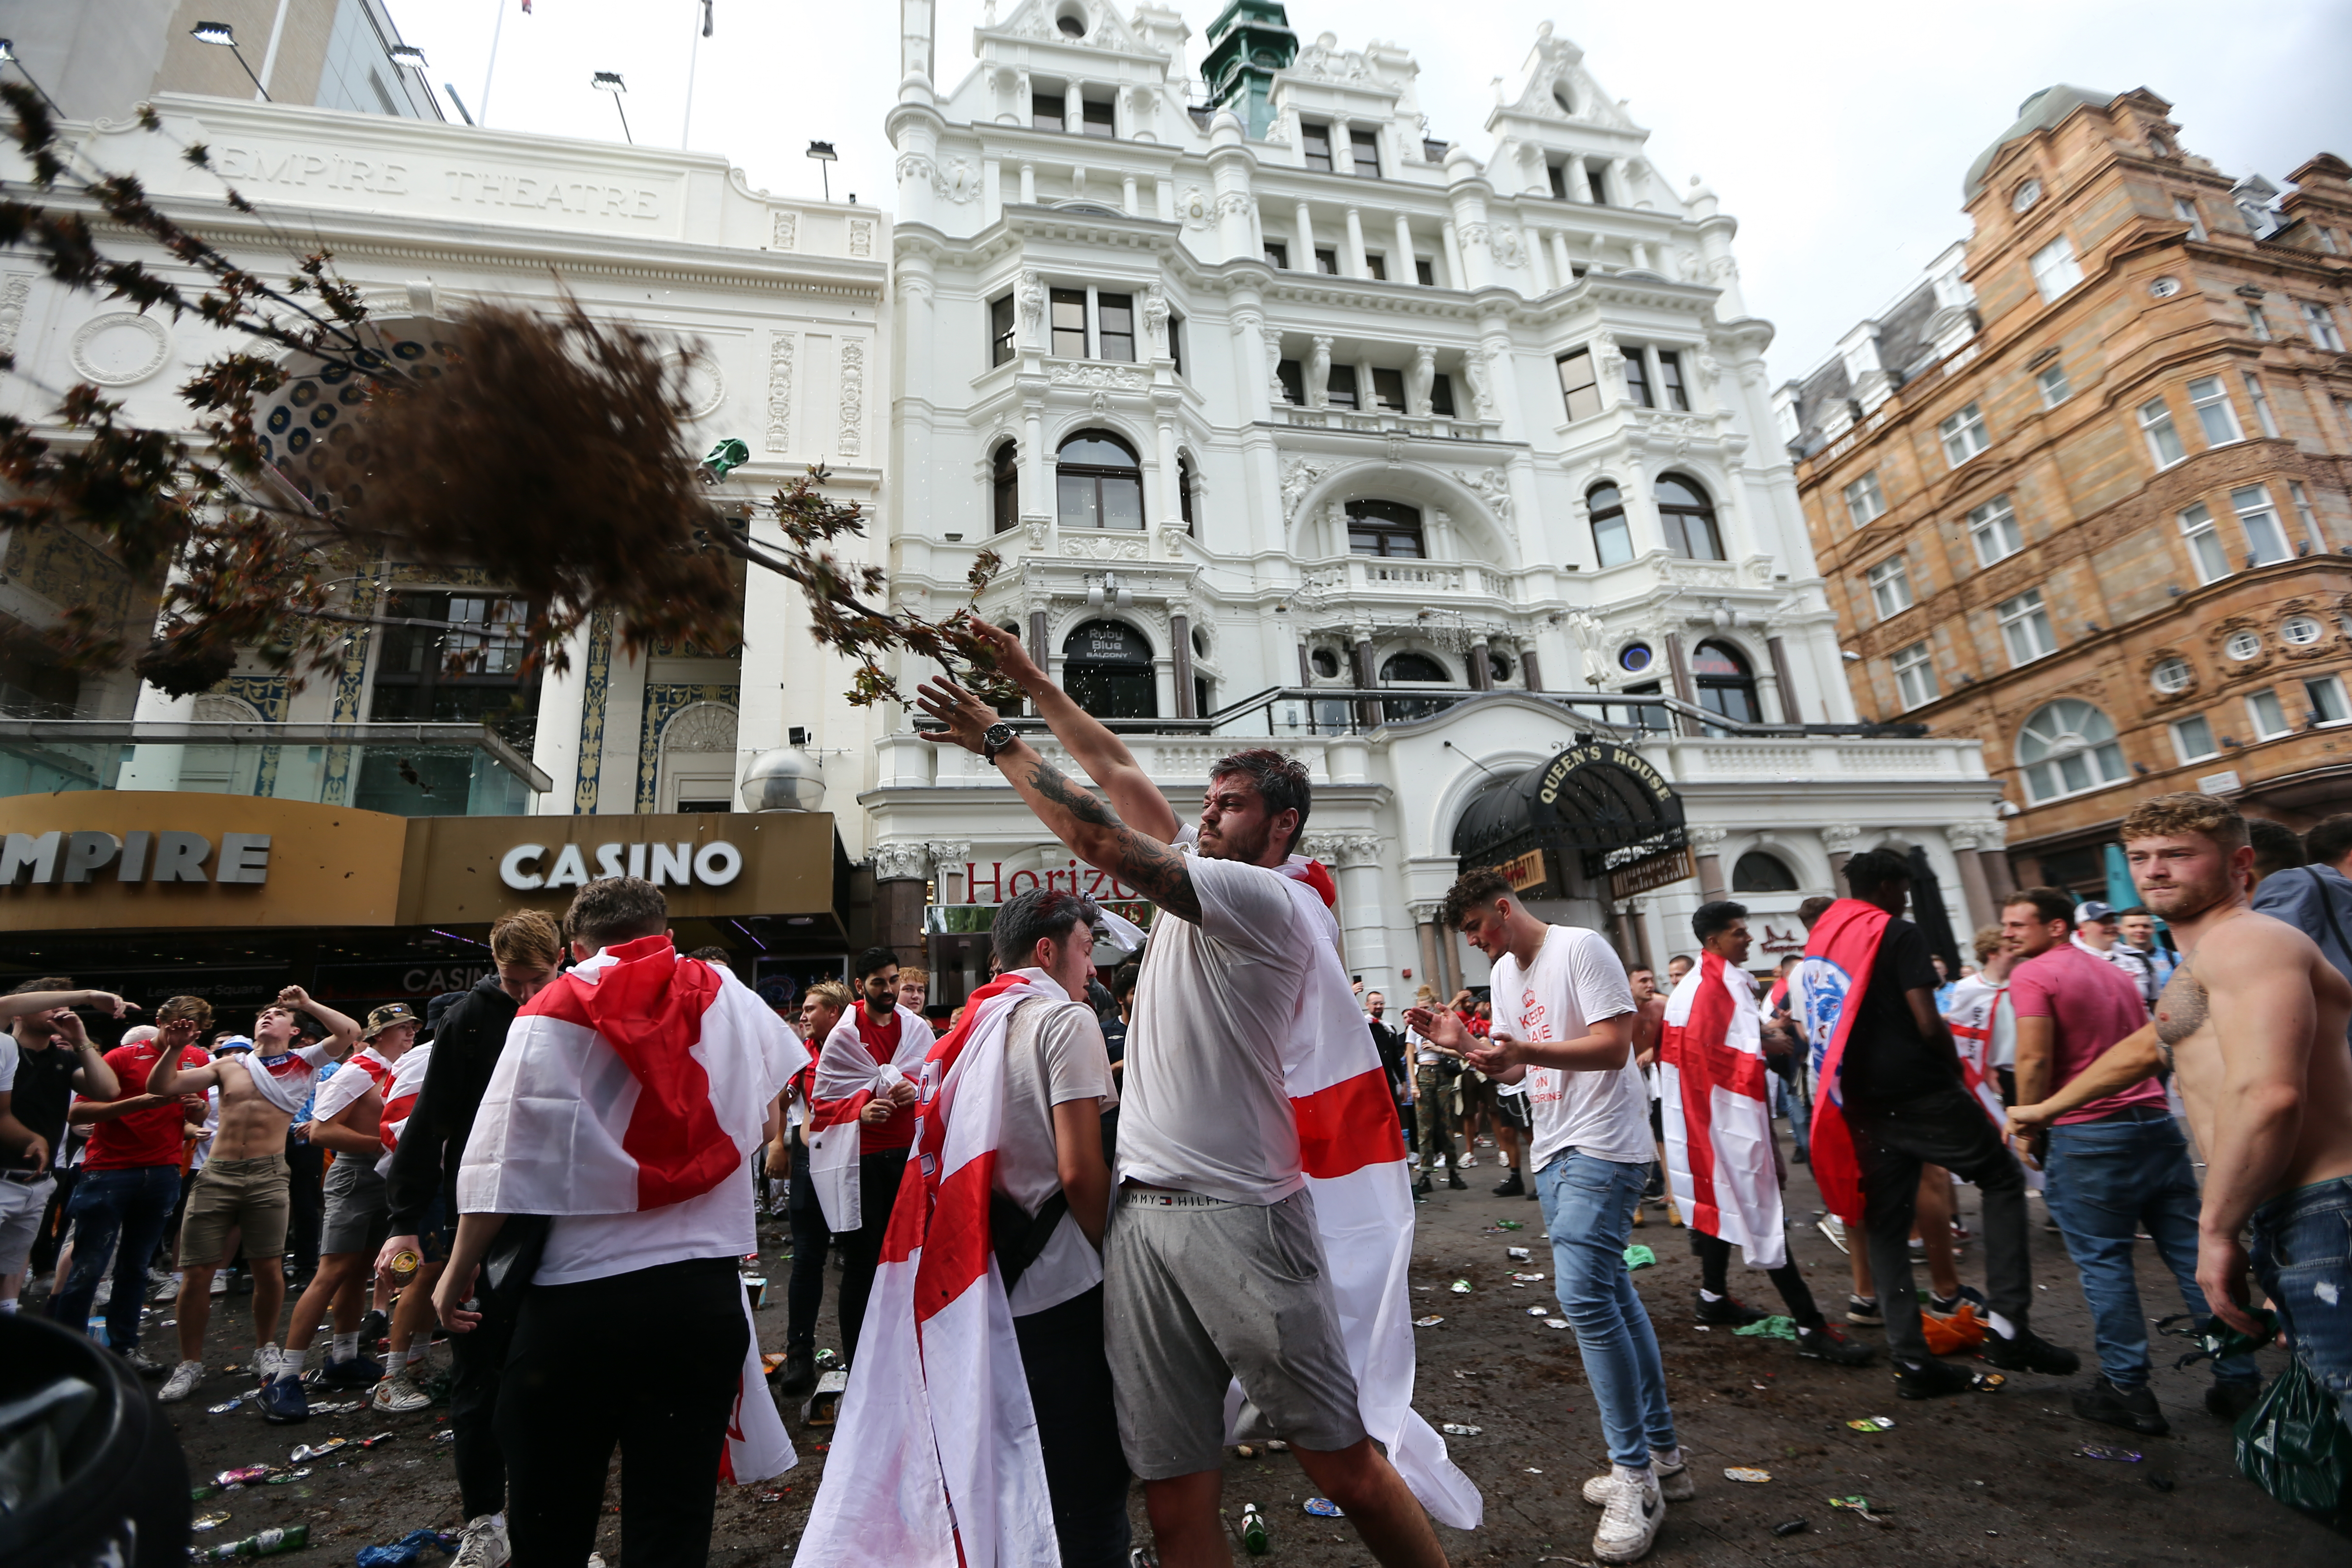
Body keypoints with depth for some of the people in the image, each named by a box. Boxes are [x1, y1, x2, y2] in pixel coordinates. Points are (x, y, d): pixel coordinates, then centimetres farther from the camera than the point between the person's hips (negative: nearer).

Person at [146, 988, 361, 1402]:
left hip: (268, 1175, -2)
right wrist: (174, 1049, -4)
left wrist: (307, 1003, -6)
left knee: (268, 1269, 0)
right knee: (196, 1272, 2)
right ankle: (190, 1364, 18)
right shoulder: (229, 1065, 14)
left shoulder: (303, 1062, 6)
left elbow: (349, 1033, -10)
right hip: (217, 1174, 3)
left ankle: (265, 1349, 20)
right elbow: (160, 1086, 11)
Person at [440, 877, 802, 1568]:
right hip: (703, 1294, 2)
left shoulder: (552, 1013, -4)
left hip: (578, 1297, -1)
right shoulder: (730, 998, 5)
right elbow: (785, 1069, 25)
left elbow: (501, 1161, -7)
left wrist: (460, 1267, 6)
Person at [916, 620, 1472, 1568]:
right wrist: (1031, 682, 19)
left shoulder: (1270, 901, -10)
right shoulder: (1202, 880, 14)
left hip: (1240, 1215, -7)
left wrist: (999, 742, -7)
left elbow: (1101, 841, -16)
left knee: (1342, 1463, 4)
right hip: (1143, 1214, 8)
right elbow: (1118, 771, 18)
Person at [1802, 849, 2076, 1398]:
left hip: (1862, 1100, 6)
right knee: (2002, 1178, 14)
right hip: (1917, 1090, -6)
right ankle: (2009, 1324, 8)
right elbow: (1928, 1024, -14)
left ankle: (1910, 1359, 11)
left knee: (1886, 1223, 10)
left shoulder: (1818, 941, 12)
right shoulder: (1898, 934, -8)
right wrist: (1956, 1069, 3)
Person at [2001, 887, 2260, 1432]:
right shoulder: (2115, 973, 17)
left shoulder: (2032, 975, -10)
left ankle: (2128, 1390, 7)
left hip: (2086, 1136, -8)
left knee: (2103, 1262, 2)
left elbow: (2035, 1060, -17)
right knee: (2192, 1253, 11)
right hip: (2156, 1122, 8)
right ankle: (2239, 1382, 17)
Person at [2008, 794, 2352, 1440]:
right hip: (2291, 1218, 10)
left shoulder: (2245, 939, -13)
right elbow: (2147, 1047, 38)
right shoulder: (2203, 960, 23)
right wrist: (2045, 1110, 46)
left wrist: (2217, 1231, -21)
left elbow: (2267, 1093, -26)